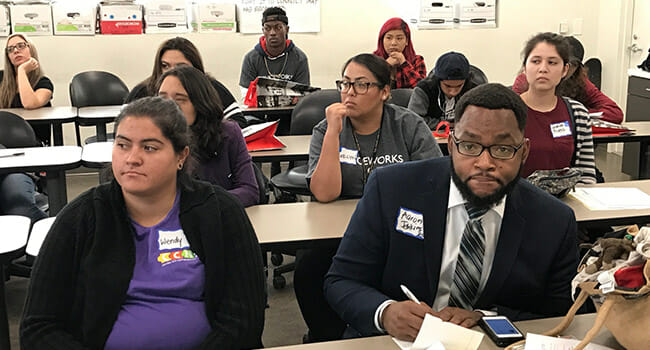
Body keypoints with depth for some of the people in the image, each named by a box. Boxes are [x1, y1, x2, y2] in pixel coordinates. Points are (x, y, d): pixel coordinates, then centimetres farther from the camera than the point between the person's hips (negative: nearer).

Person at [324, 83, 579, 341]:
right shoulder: (390, 188, -8)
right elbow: (341, 282, -5)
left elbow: (558, 319, 1)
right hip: (393, 341, -1)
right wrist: (385, 313, -26)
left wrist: (484, 318, -16)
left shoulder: (556, 223, -5)